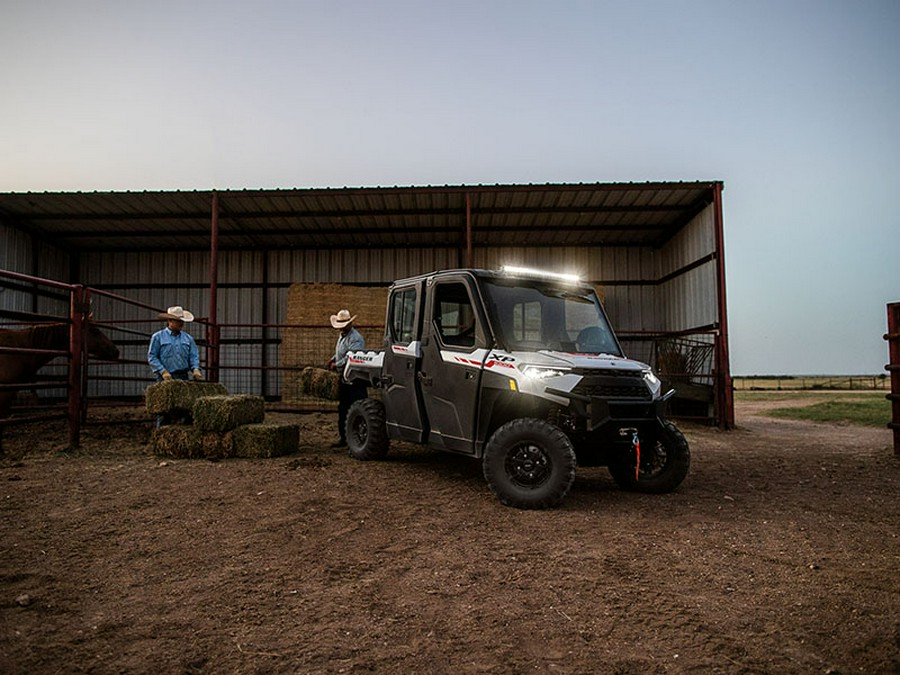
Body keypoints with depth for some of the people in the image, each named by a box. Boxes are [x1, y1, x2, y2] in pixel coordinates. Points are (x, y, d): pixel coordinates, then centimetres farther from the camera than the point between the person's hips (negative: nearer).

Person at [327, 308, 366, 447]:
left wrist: (336, 365, -13)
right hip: (343, 378, 10)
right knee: (342, 409, 15)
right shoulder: (342, 336, 16)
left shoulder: (356, 338, -15)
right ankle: (343, 437, 25)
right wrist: (333, 359, 10)